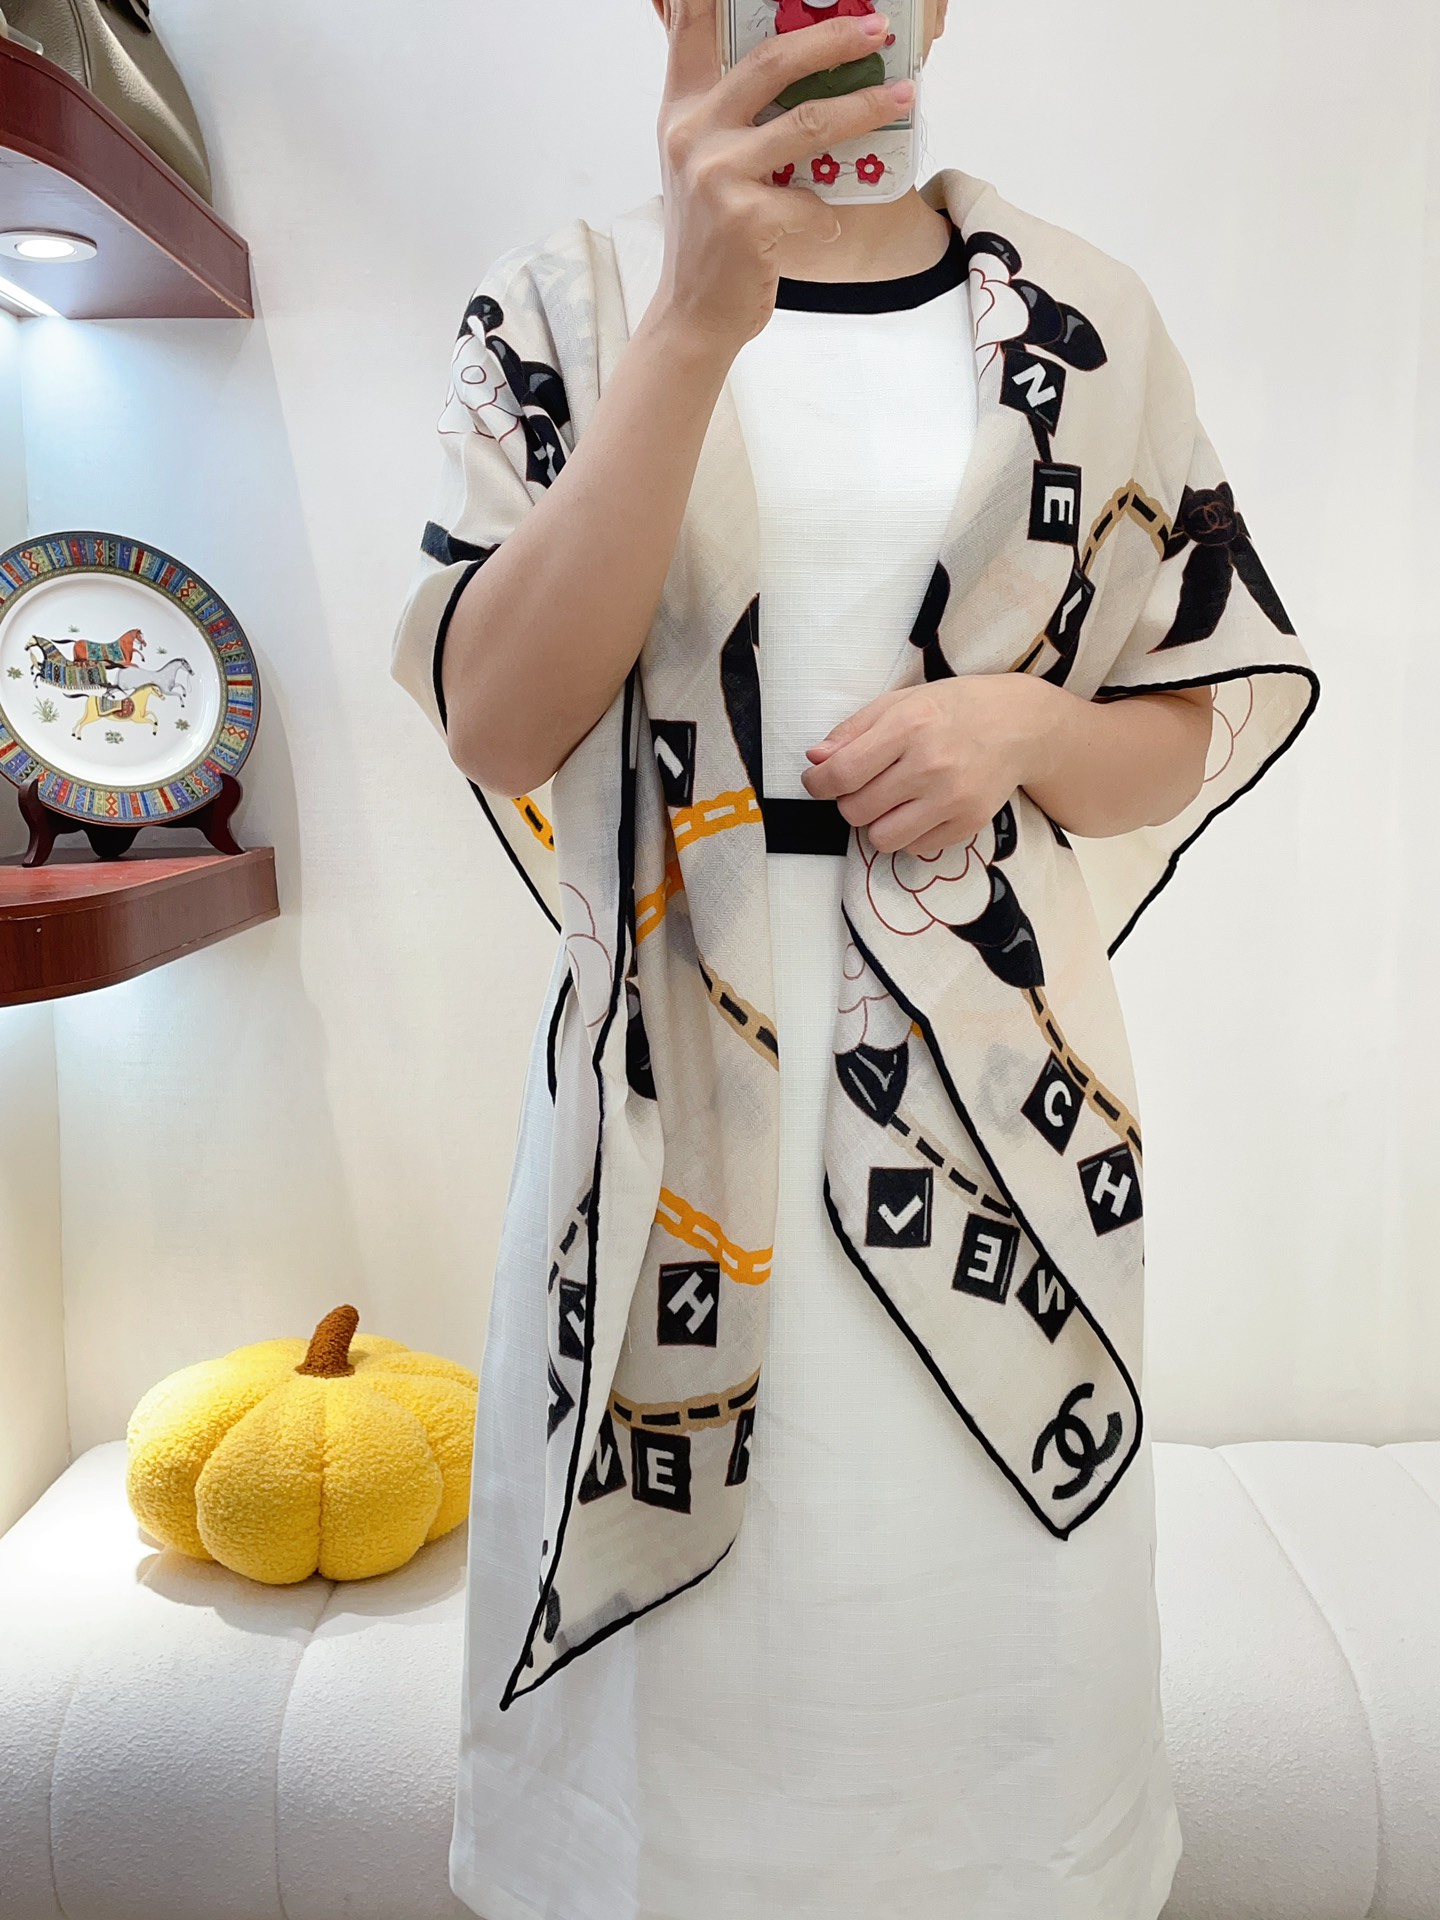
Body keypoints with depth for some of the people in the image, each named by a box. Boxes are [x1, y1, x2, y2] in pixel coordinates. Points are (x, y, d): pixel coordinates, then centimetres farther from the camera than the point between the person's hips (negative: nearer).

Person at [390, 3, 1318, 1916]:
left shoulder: (1083, 318, 7)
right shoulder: (567, 304, 4)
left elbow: (1190, 730, 11)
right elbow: (496, 723, -11)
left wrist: (1022, 723, -11)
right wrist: (696, 324, -19)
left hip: (994, 1096, 2)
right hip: (672, 1098, -1)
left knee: (982, 1636, 14)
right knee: (684, 1681, 12)